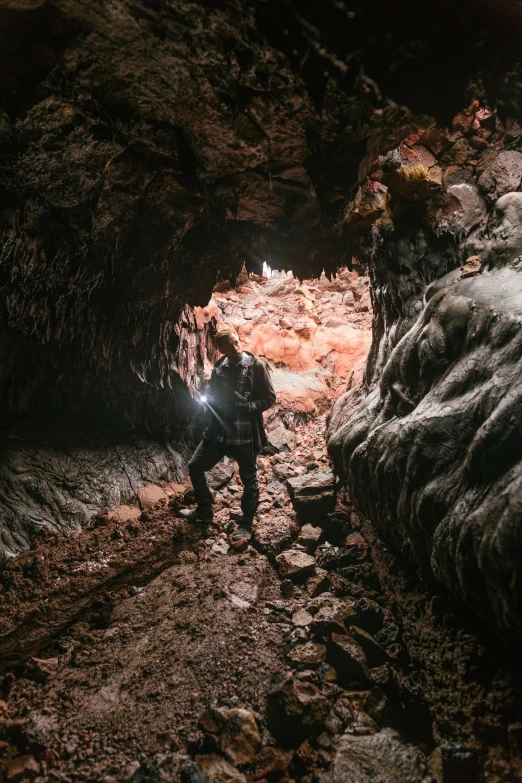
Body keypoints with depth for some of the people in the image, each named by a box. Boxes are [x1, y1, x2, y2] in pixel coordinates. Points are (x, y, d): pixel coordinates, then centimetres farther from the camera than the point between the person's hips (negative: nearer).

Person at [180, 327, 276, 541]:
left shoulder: (256, 366, -10)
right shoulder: (219, 368, 5)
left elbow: (269, 398, -8)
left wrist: (247, 407, -22)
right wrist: (210, 402, -5)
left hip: (246, 433, -5)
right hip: (219, 430, 5)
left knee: (249, 479, 6)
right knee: (195, 467, 10)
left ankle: (246, 525, 22)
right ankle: (204, 510, 31)